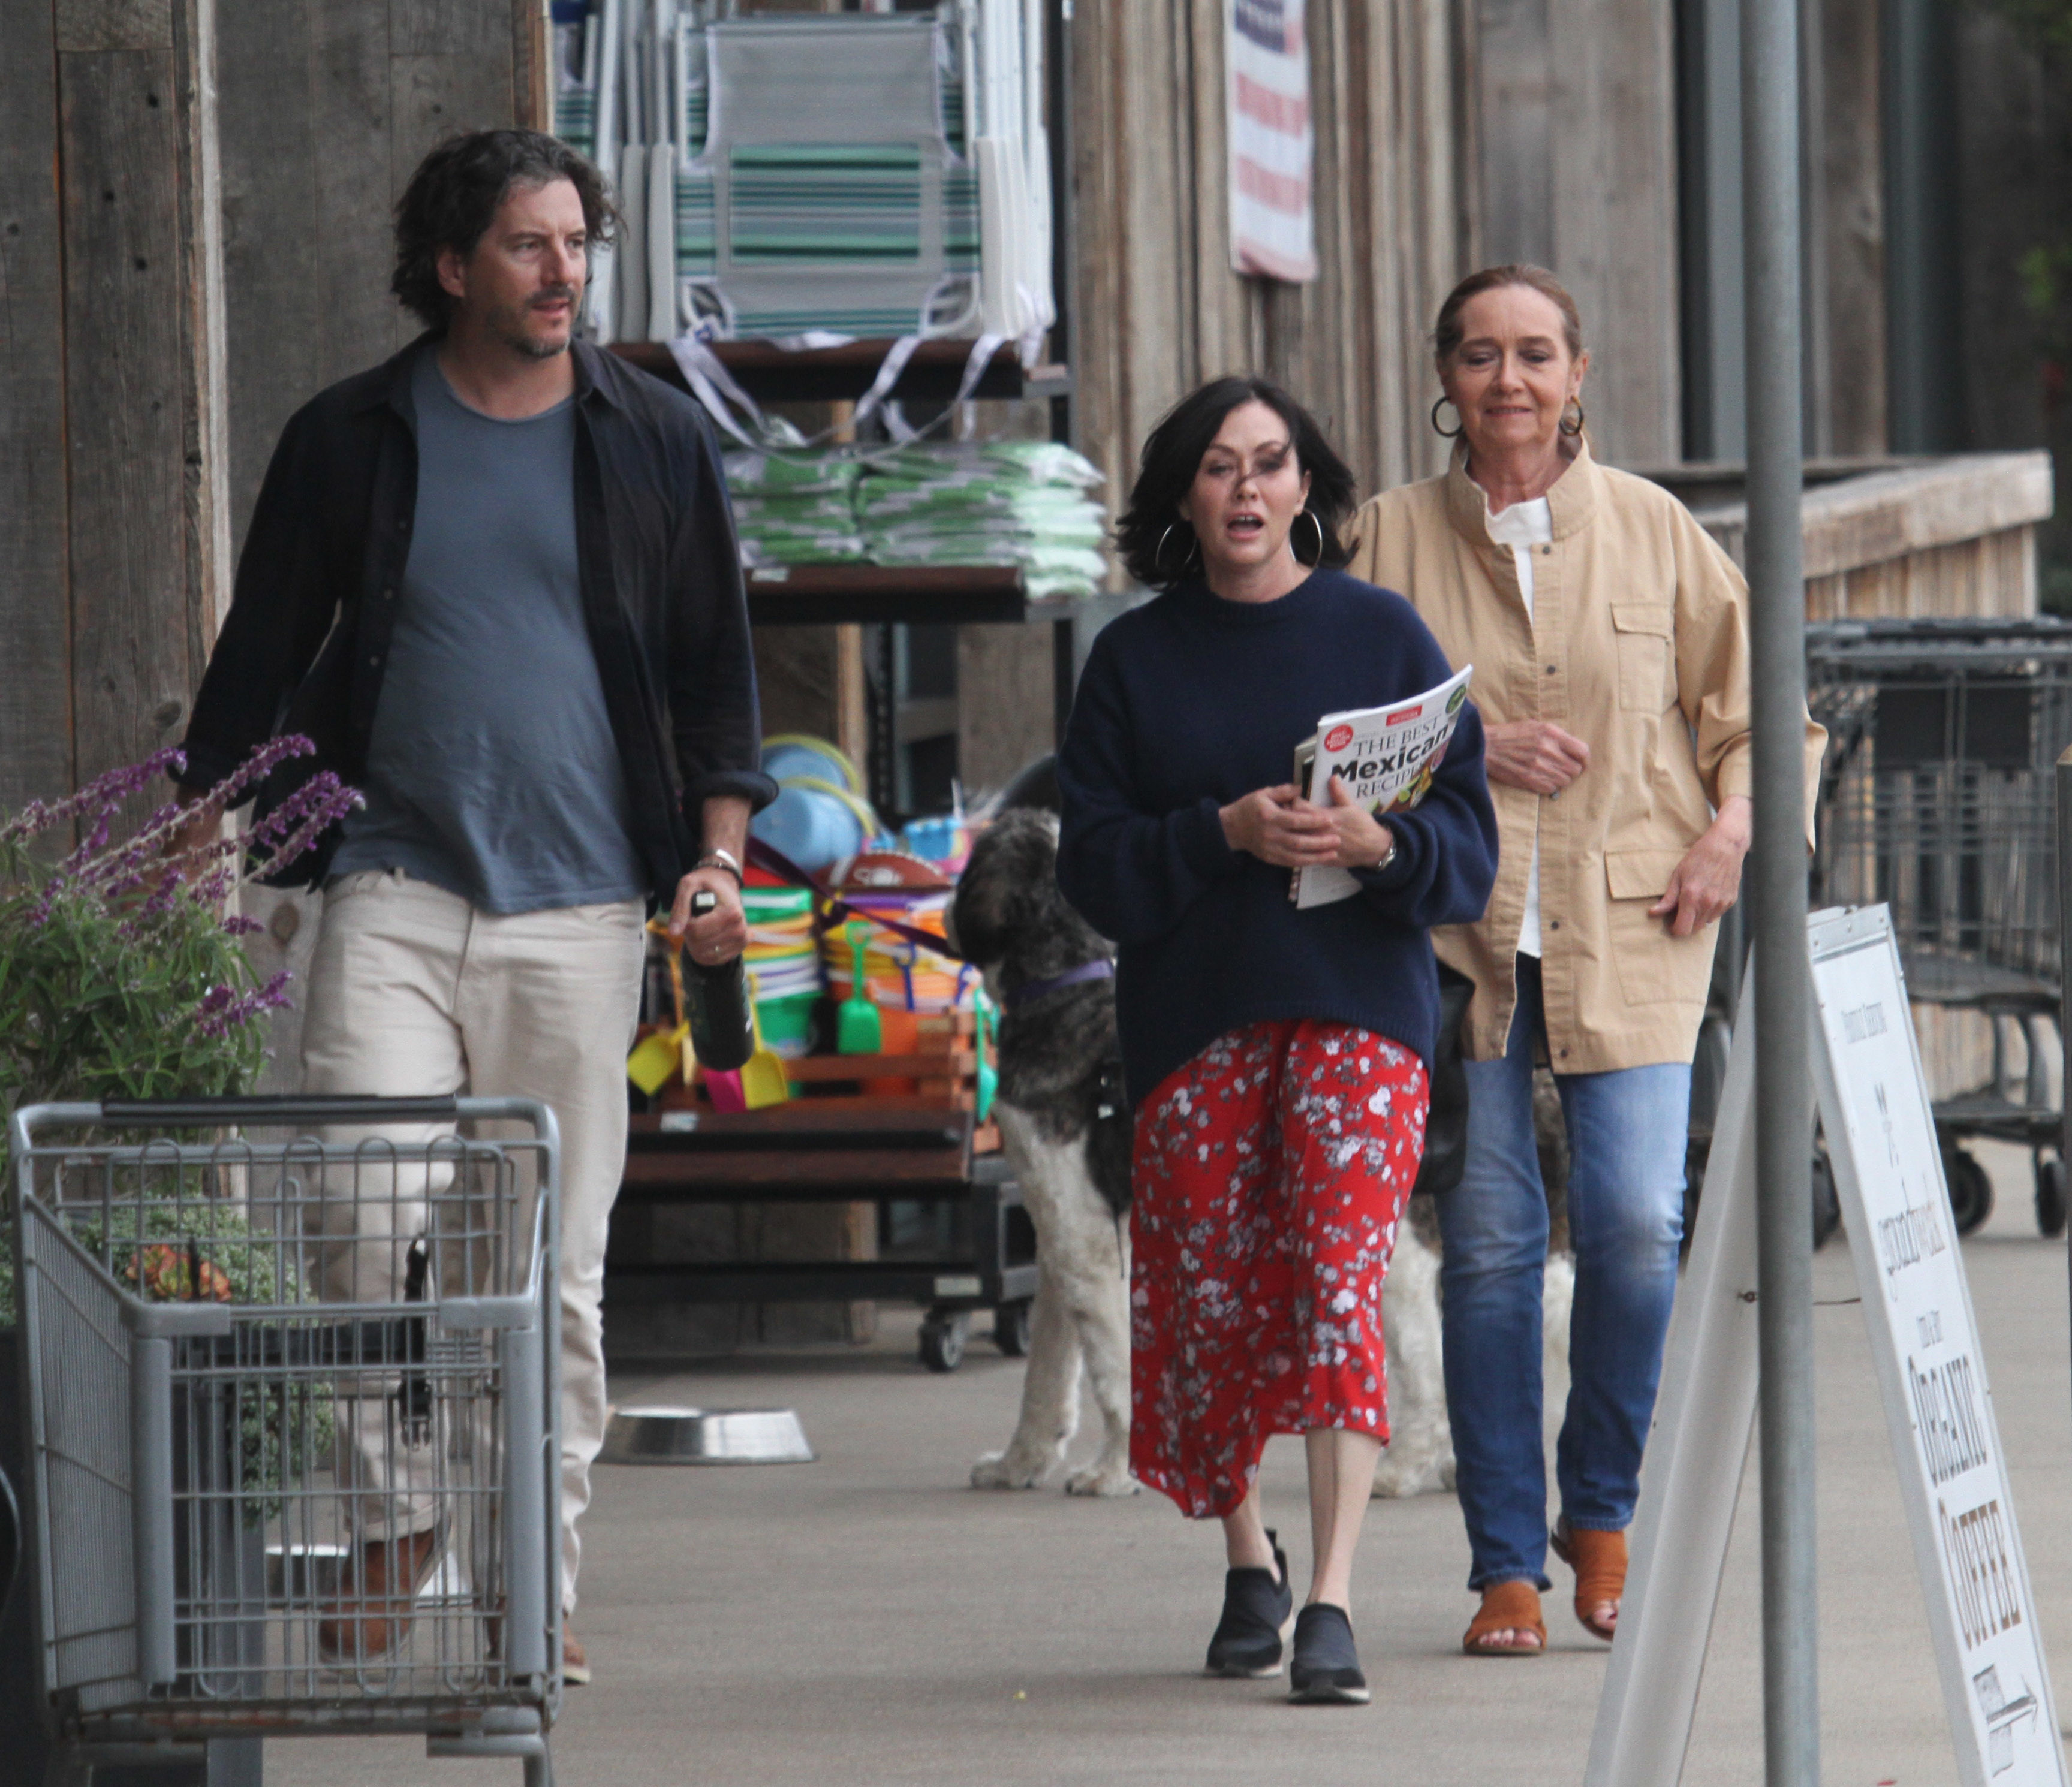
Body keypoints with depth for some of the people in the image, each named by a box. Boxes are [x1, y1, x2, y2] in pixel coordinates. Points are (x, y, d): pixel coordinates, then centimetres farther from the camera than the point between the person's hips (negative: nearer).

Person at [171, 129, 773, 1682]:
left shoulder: (655, 441, 9)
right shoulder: (351, 442, 7)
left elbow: (716, 670, 14)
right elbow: (258, 667, 12)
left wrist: (718, 855, 1)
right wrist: (198, 853, 4)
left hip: (579, 909, 1)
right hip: (393, 891, -1)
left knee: (557, 1261, 0)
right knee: (364, 1214, -16)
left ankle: (536, 1579, 6)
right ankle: (393, 1523, -3)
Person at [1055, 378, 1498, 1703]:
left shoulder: (1380, 633, 5)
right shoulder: (1135, 660, 9)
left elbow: (1469, 839, 3)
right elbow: (1094, 862, 2)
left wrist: (1379, 844, -18)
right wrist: (1226, 834, -15)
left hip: (1359, 1006, -2)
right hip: (1193, 1017, 2)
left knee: (1339, 1271, -15)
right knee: (1212, 1289, 5)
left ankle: (1333, 1600, -19)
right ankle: (1248, 1559, 28)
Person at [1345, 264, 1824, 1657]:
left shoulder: (1651, 529, 7)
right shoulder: (1392, 537, 6)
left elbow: (1752, 696, 14)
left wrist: (1733, 825, -2)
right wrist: (1474, 747, -8)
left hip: (1630, 923, 0)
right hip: (1457, 927, 0)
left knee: (1639, 1225, -11)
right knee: (1487, 1237, -3)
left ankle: (1601, 1511, 13)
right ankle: (1508, 1565, 5)